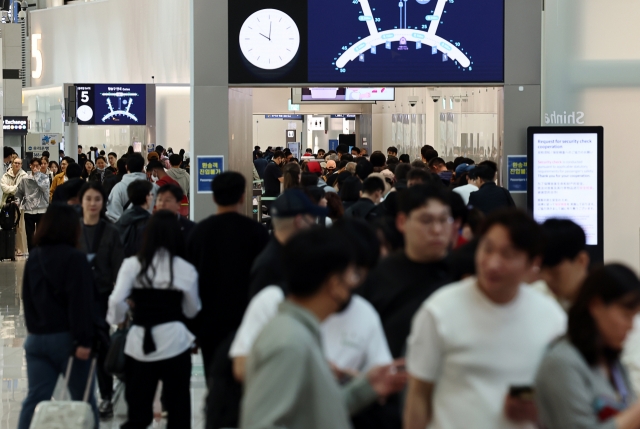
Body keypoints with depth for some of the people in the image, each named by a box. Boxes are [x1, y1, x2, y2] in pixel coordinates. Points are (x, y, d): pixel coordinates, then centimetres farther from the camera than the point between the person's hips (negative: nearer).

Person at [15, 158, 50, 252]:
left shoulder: (44, 178, 1)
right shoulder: (25, 179, 5)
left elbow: (44, 188, -18)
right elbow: (19, 193, 12)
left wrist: (37, 176, -11)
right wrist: (17, 202, 0)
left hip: (41, 210, -2)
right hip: (28, 210, 2)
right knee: (30, 234, 6)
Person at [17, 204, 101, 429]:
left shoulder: (33, 258, 9)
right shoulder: (74, 258, -12)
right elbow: (81, 302, -18)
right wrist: (84, 340, -19)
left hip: (36, 338, 6)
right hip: (66, 337, -6)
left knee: (36, 398, 3)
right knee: (83, 398, 7)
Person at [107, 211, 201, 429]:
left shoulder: (132, 264, -2)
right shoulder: (185, 269, -3)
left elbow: (116, 300, -12)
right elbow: (192, 310, 7)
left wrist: (116, 319, 8)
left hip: (139, 343, 1)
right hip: (174, 341, -1)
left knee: (137, 411, 10)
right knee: (178, 410, 8)